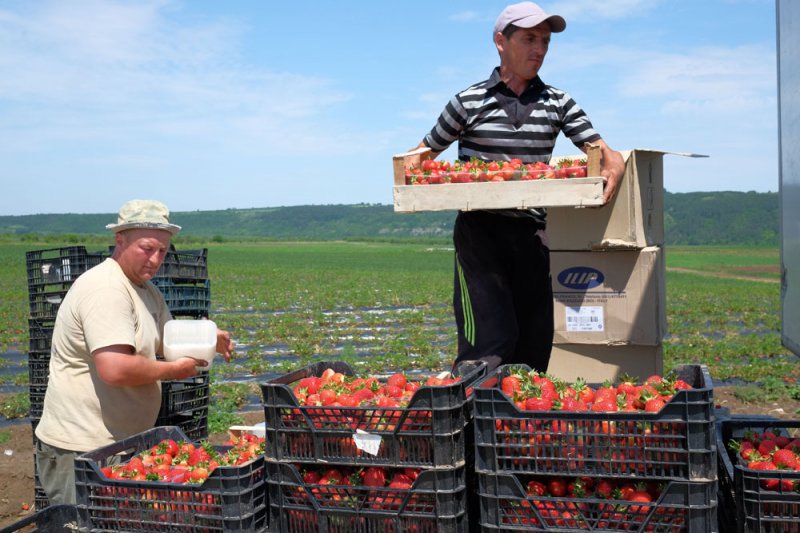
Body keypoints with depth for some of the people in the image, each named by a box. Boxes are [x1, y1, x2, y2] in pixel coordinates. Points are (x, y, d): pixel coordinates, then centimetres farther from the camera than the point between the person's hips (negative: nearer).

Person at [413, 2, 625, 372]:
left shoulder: (558, 103, 9)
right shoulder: (469, 101, 2)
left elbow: (606, 154, 4)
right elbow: (423, 154, 10)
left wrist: (611, 173, -19)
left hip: (531, 232, 3)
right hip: (479, 230, -3)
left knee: (534, 344, 6)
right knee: (489, 342, -13)